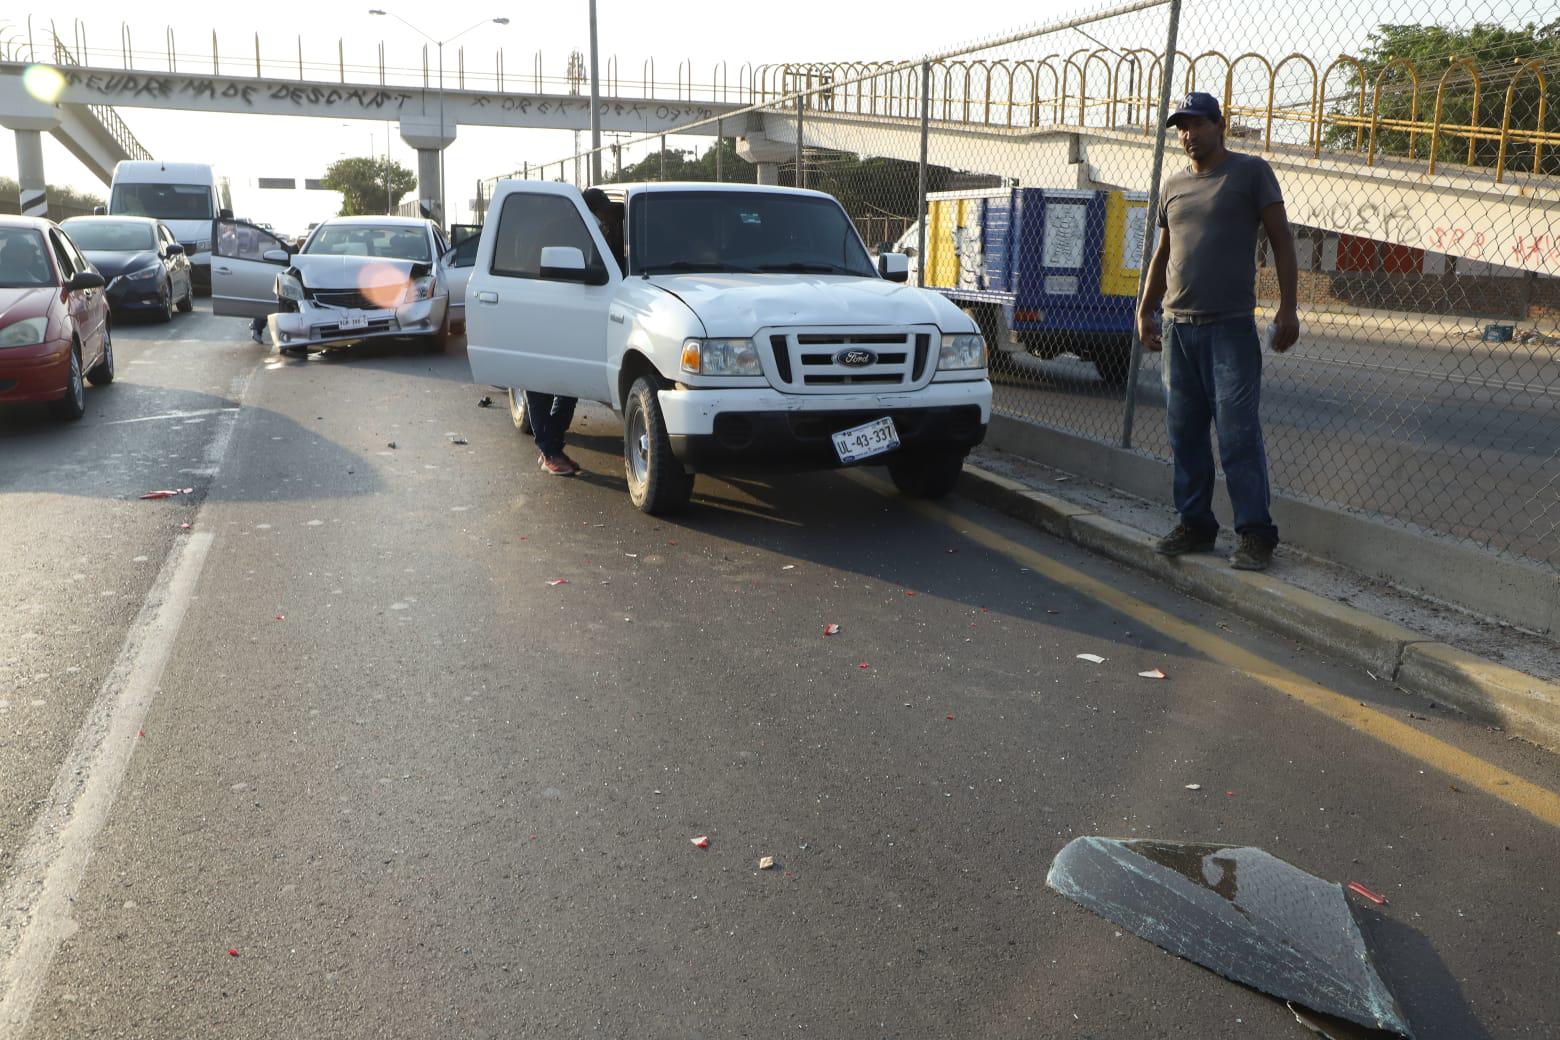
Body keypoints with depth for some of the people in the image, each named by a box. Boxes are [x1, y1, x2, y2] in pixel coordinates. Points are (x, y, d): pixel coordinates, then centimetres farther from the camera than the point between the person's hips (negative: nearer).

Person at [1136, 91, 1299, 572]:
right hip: (1178, 326, 6)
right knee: (1184, 432, 7)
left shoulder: (1251, 172, 2)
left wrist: (1287, 308, -7)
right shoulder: (1174, 185, 17)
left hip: (1230, 326, -6)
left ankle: (1255, 533, -4)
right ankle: (1195, 524, 17)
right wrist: (1145, 311, 19)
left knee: (1237, 432, -9)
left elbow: (1281, 240, 0)